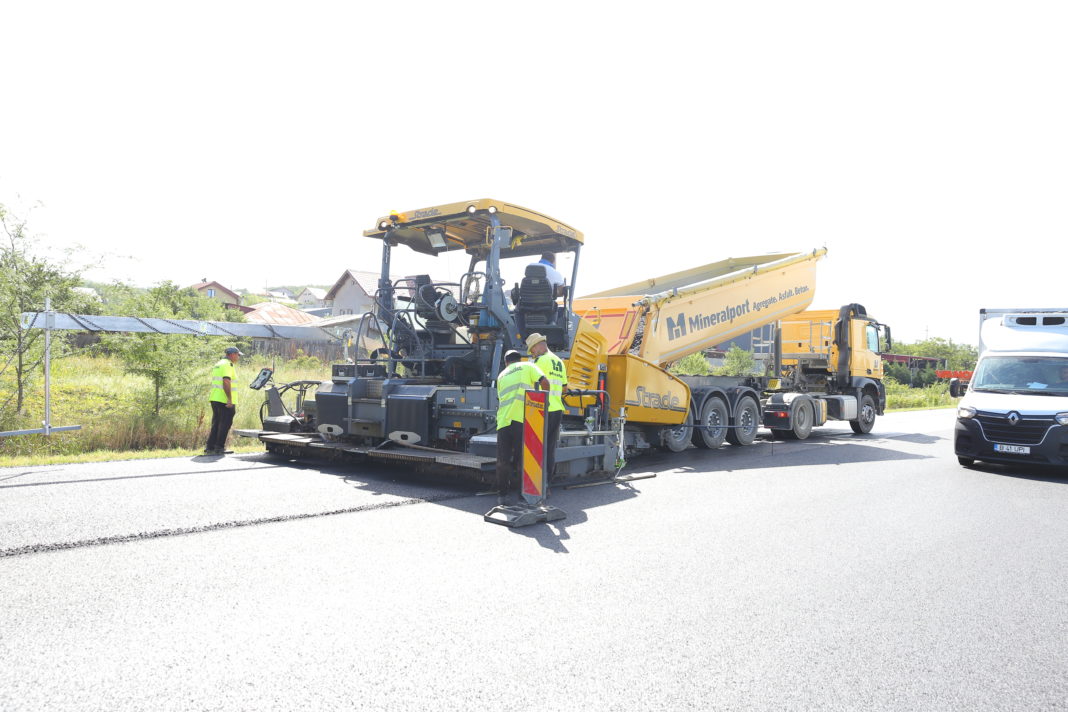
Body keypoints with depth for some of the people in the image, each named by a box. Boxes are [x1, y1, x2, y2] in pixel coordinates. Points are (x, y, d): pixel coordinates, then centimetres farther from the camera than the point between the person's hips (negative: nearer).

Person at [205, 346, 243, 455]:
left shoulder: (218, 364, 21)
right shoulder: (228, 365, -11)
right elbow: (226, 382, -22)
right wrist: (230, 399, -24)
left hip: (214, 398, 9)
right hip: (224, 400, -9)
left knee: (216, 424, 13)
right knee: (225, 424, -2)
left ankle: (210, 447, 13)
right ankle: (219, 447, 0)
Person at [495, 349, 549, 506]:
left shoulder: (501, 376, 26)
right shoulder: (528, 366, 15)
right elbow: (545, 382, 2)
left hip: (503, 420, 3)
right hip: (522, 420, -3)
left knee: (503, 460, 5)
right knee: (519, 459, 7)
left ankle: (502, 493, 9)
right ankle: (514, 492, 12)